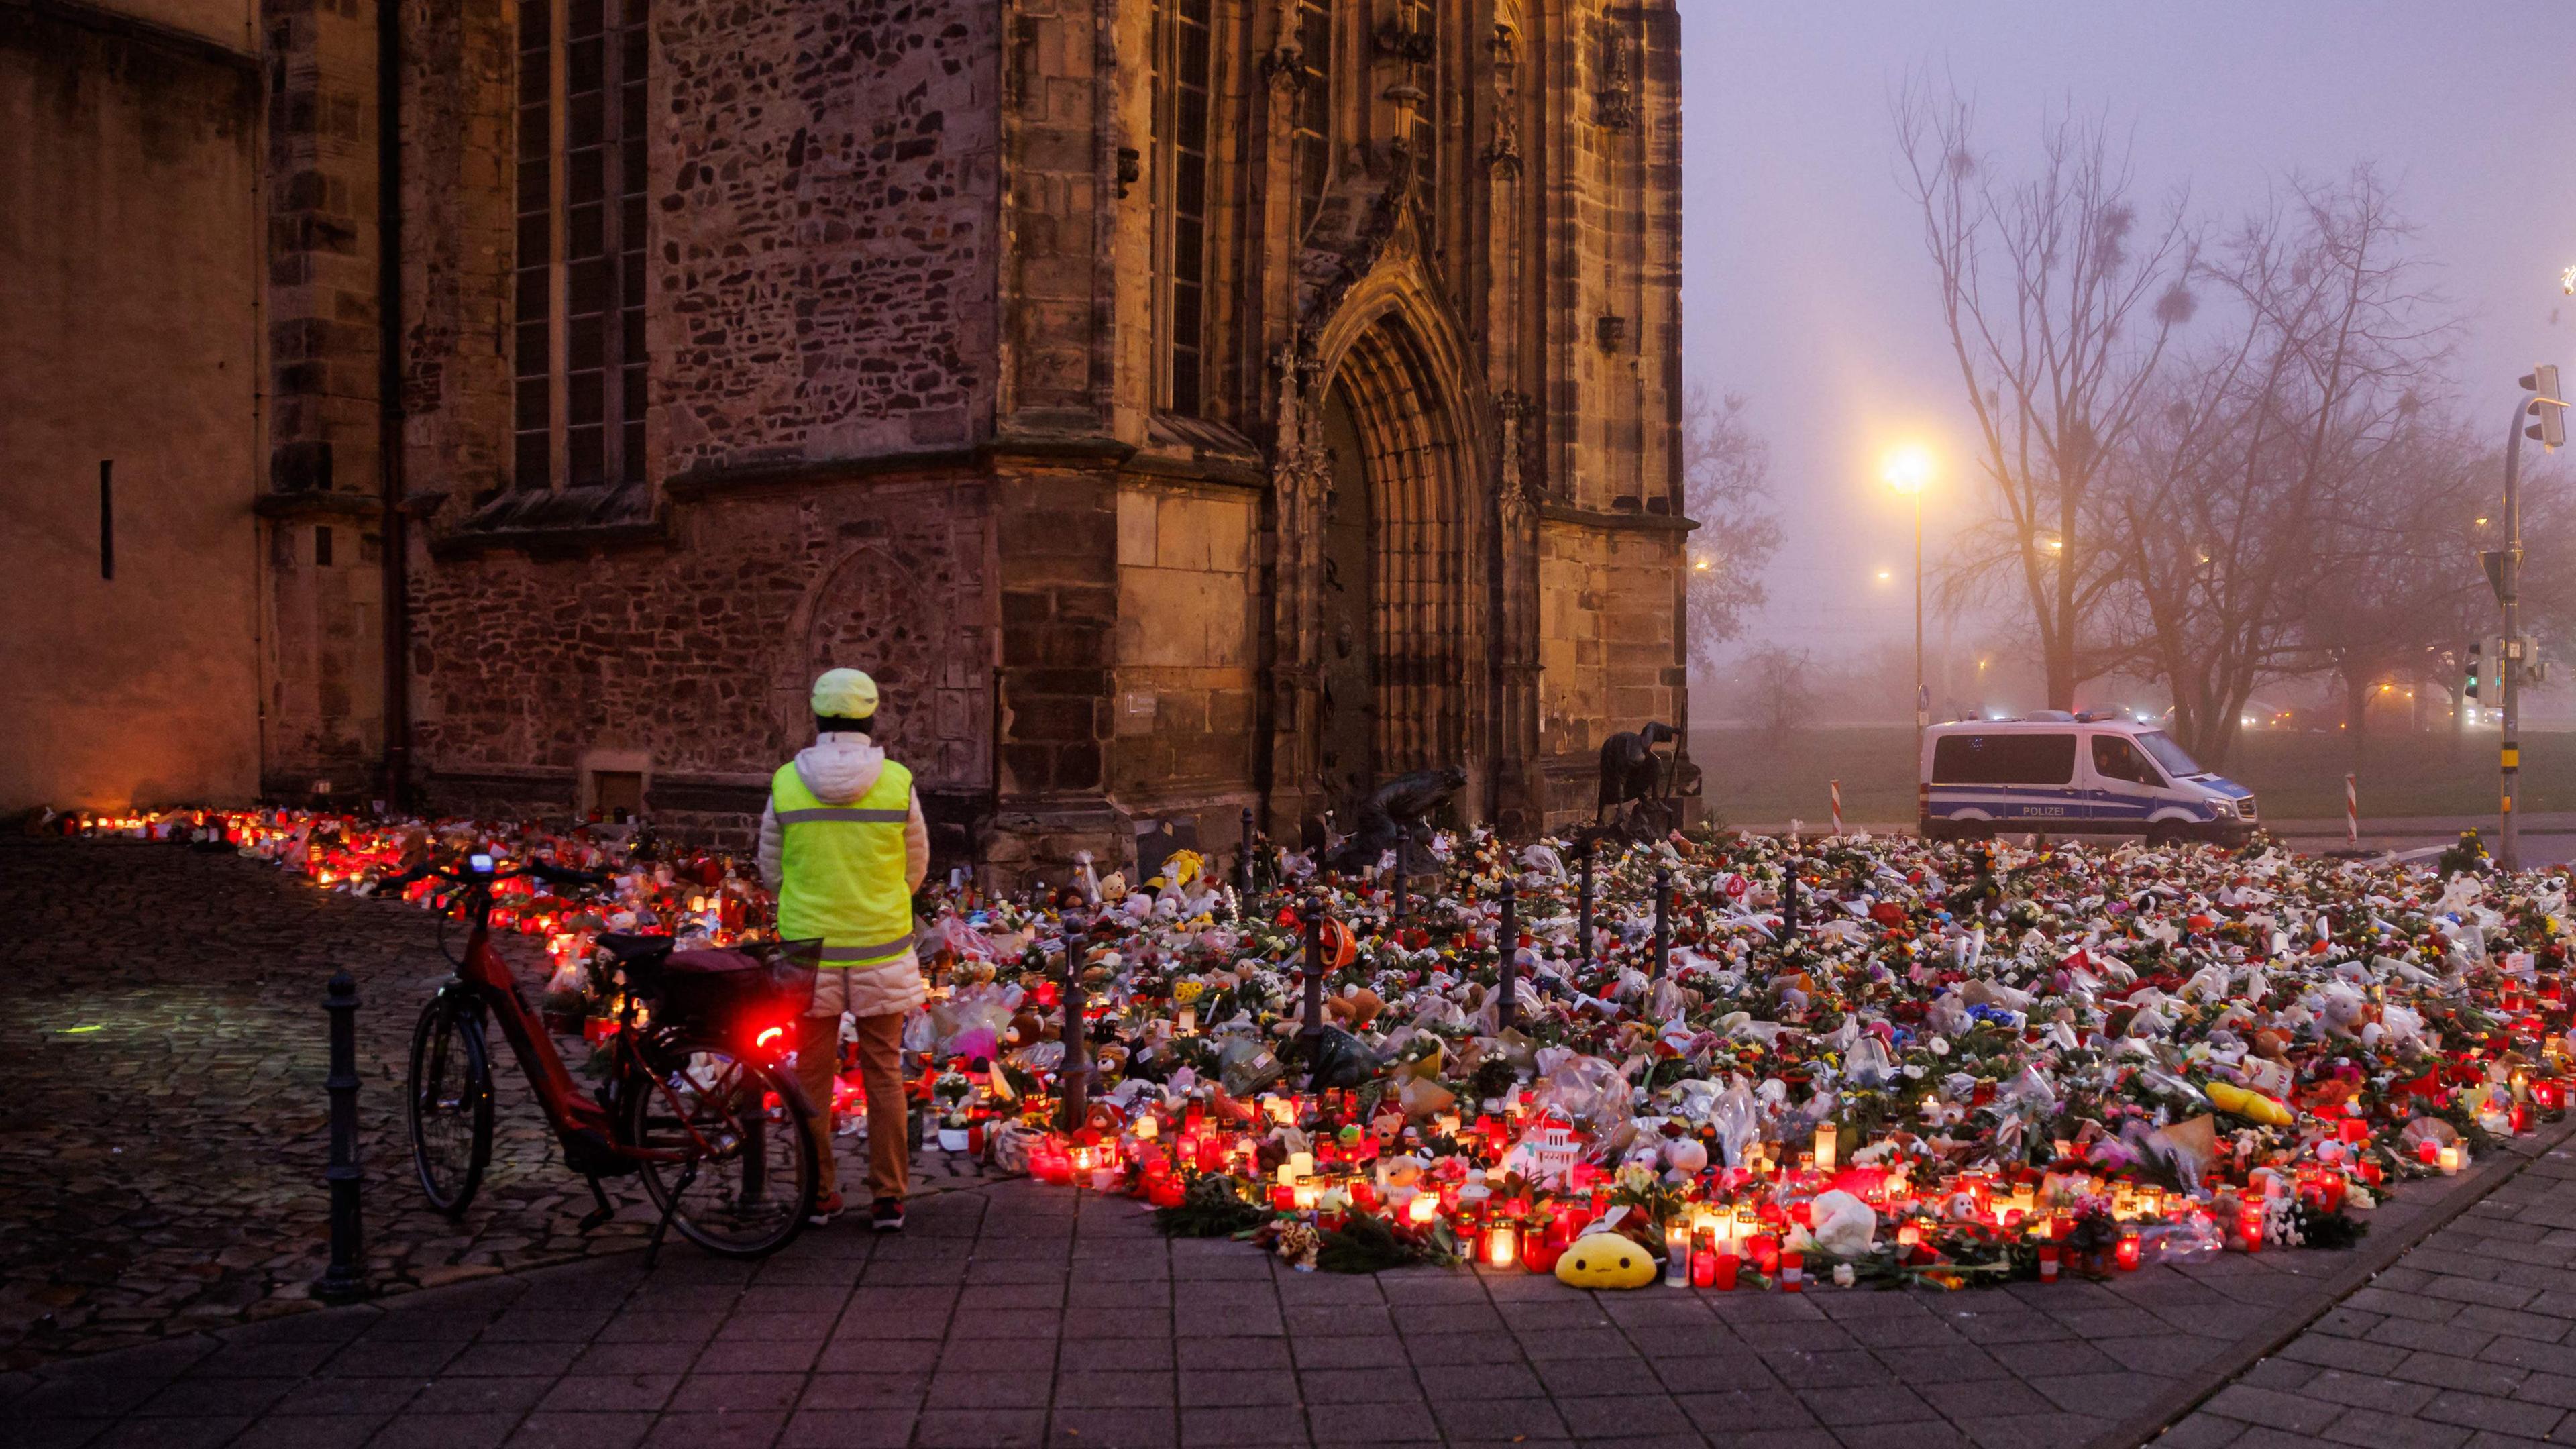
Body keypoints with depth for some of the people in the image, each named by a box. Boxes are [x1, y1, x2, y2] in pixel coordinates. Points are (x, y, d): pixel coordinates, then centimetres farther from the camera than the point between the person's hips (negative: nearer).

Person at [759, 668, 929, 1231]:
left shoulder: (786, 783, -6)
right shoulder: (898, 783, -7)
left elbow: (771, 870, 6)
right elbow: (916, 868, 5)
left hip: (809, 950, 0)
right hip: (881, 950, 0)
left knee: (812, 1074, 12)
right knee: (884, 1074, 9)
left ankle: (819, 1193, 19)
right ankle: (889, 1199, 11)